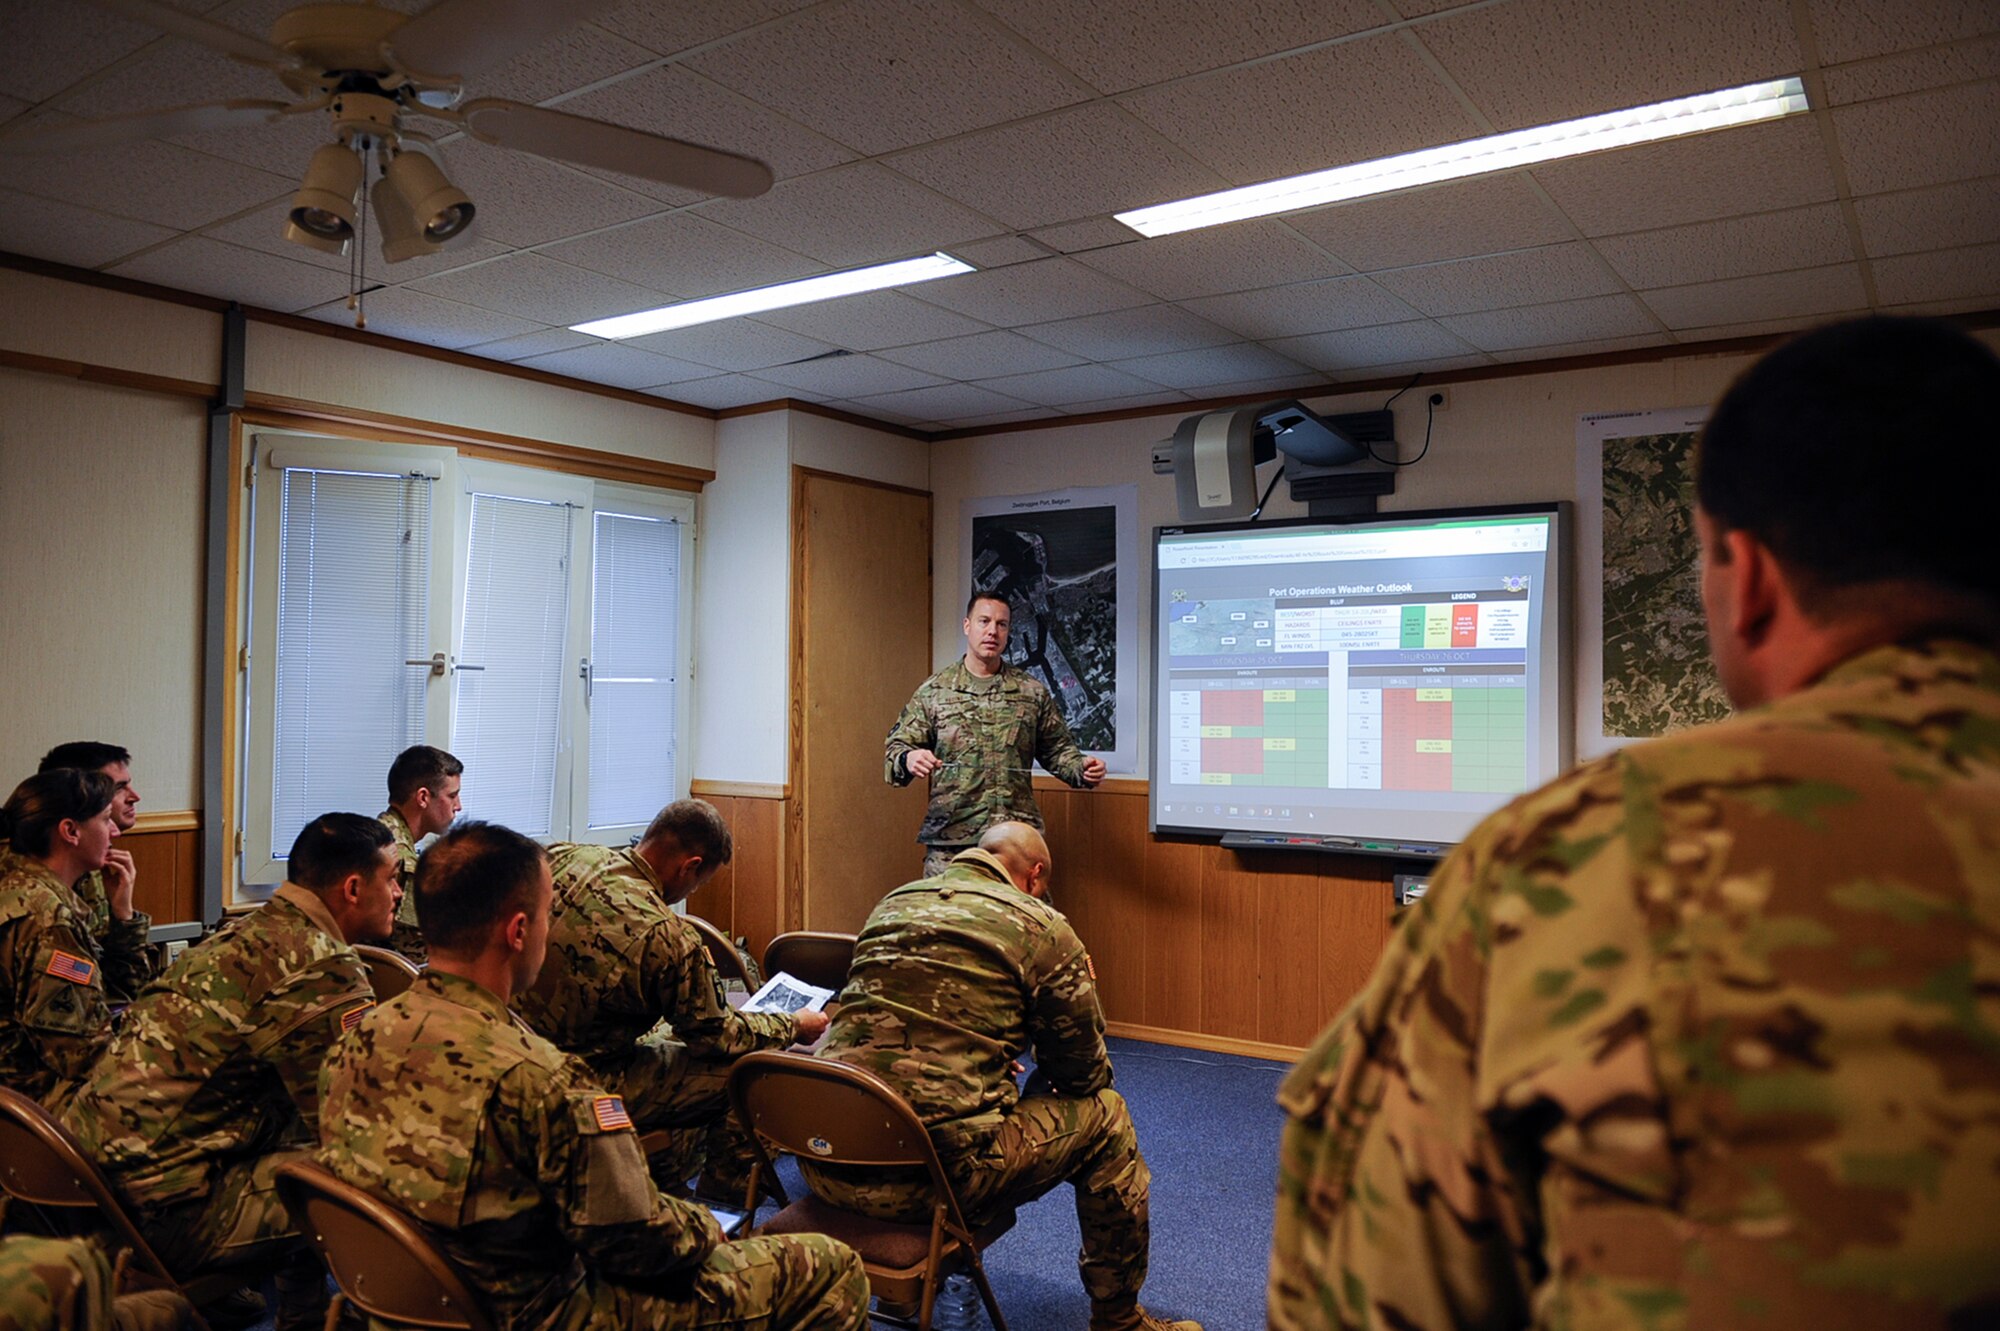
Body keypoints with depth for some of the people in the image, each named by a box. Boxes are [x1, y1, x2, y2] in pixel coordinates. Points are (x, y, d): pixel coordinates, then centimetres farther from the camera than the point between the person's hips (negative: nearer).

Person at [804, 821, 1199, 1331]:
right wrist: (1080, 991, 28)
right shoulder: (1043, 927, -2)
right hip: (932, 1169, -6)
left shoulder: (893, 903, 15)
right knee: (1104, 1116, 15)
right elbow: (1084, 1073, 7)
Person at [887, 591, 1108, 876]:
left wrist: (1083, 769, -4)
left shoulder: (1032, 692, 10)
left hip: (1019, 838, 1)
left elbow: (1057, 750, 16)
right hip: (949, 840, -1)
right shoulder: (933, 691, 6)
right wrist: (908, 760, -19)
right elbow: (894, 750, 4)